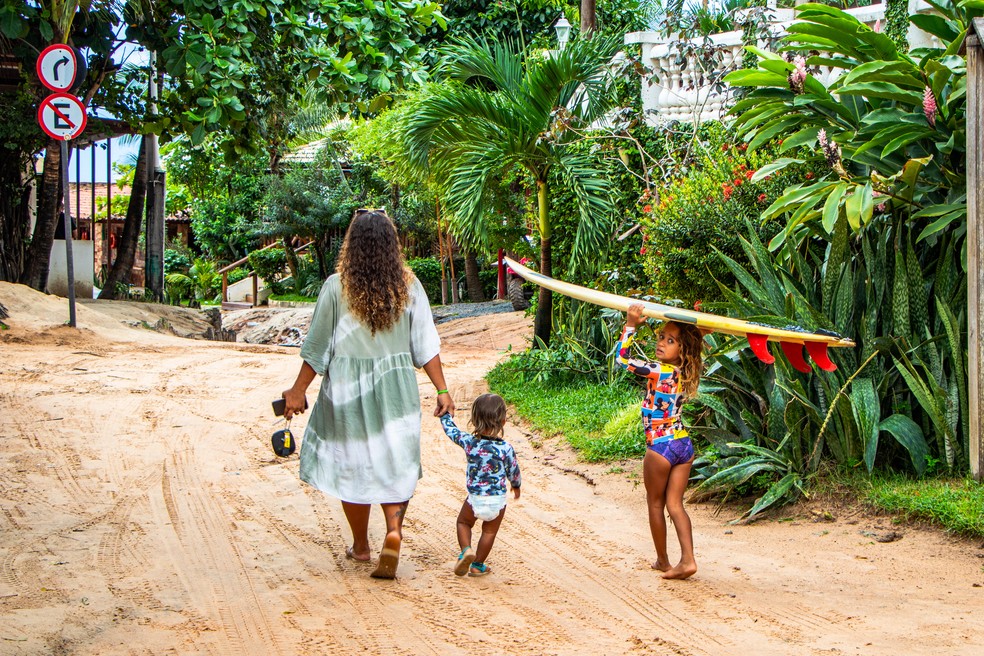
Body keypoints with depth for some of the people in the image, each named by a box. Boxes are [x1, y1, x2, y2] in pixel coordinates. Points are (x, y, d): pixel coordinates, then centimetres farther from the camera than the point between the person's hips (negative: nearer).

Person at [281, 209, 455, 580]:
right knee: (394, 463, 11)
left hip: (347, 387, -1)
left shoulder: (337, 288, -10)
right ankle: (394, 530, -13)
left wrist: (298, 391, 4)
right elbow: (425, 345, -2)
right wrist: (442, 390, 5)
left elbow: (317, 347, -5)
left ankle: (360, 546, 23)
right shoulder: (408, 286, -3)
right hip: (396, 386, 2)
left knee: (352, 465, 12)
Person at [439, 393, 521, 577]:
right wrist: (516, 486, 23)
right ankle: (478, 565, 25)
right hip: (498, 500, -1)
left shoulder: (468, 442, -11)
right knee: (489, 532, 17)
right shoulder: (506, 449, -14)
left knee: (463, 522, 25)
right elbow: (514, 472, 0)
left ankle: (466, 550, 3)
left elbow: (451, 430, 8)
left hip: (474, 499, 1)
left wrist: (445, 413, 27)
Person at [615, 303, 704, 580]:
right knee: (674, 504, 8)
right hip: (684, 444, 7)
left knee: (655, 504, 11)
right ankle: (687, 559, -5)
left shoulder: (659, 371, -18)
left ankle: (663, 561, 21)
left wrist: (631, 324, -14)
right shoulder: (684, 373, 3)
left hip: (660, 447, -7)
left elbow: (621, 357, -16)